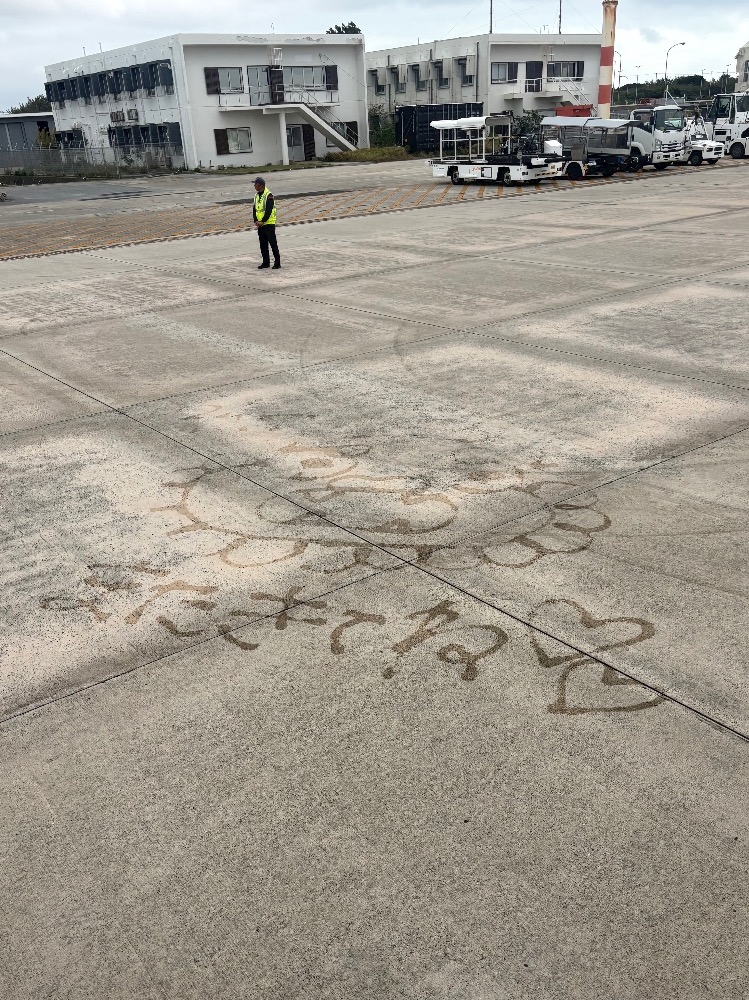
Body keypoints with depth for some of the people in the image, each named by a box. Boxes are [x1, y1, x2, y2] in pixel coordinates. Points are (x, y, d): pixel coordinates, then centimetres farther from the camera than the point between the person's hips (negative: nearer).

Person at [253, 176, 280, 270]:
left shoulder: (268, 195, -13)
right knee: (263, 244, 10)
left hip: (269, 224, -7)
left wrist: (262, 221, -19)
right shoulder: (256, 195, 12)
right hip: (260, 224, 7)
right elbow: (254, 209, 12)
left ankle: (277, 262, 1)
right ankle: (265, 262, 17)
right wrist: (256, 221, -2)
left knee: (273, 243, -4)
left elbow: (269, 210, -18)